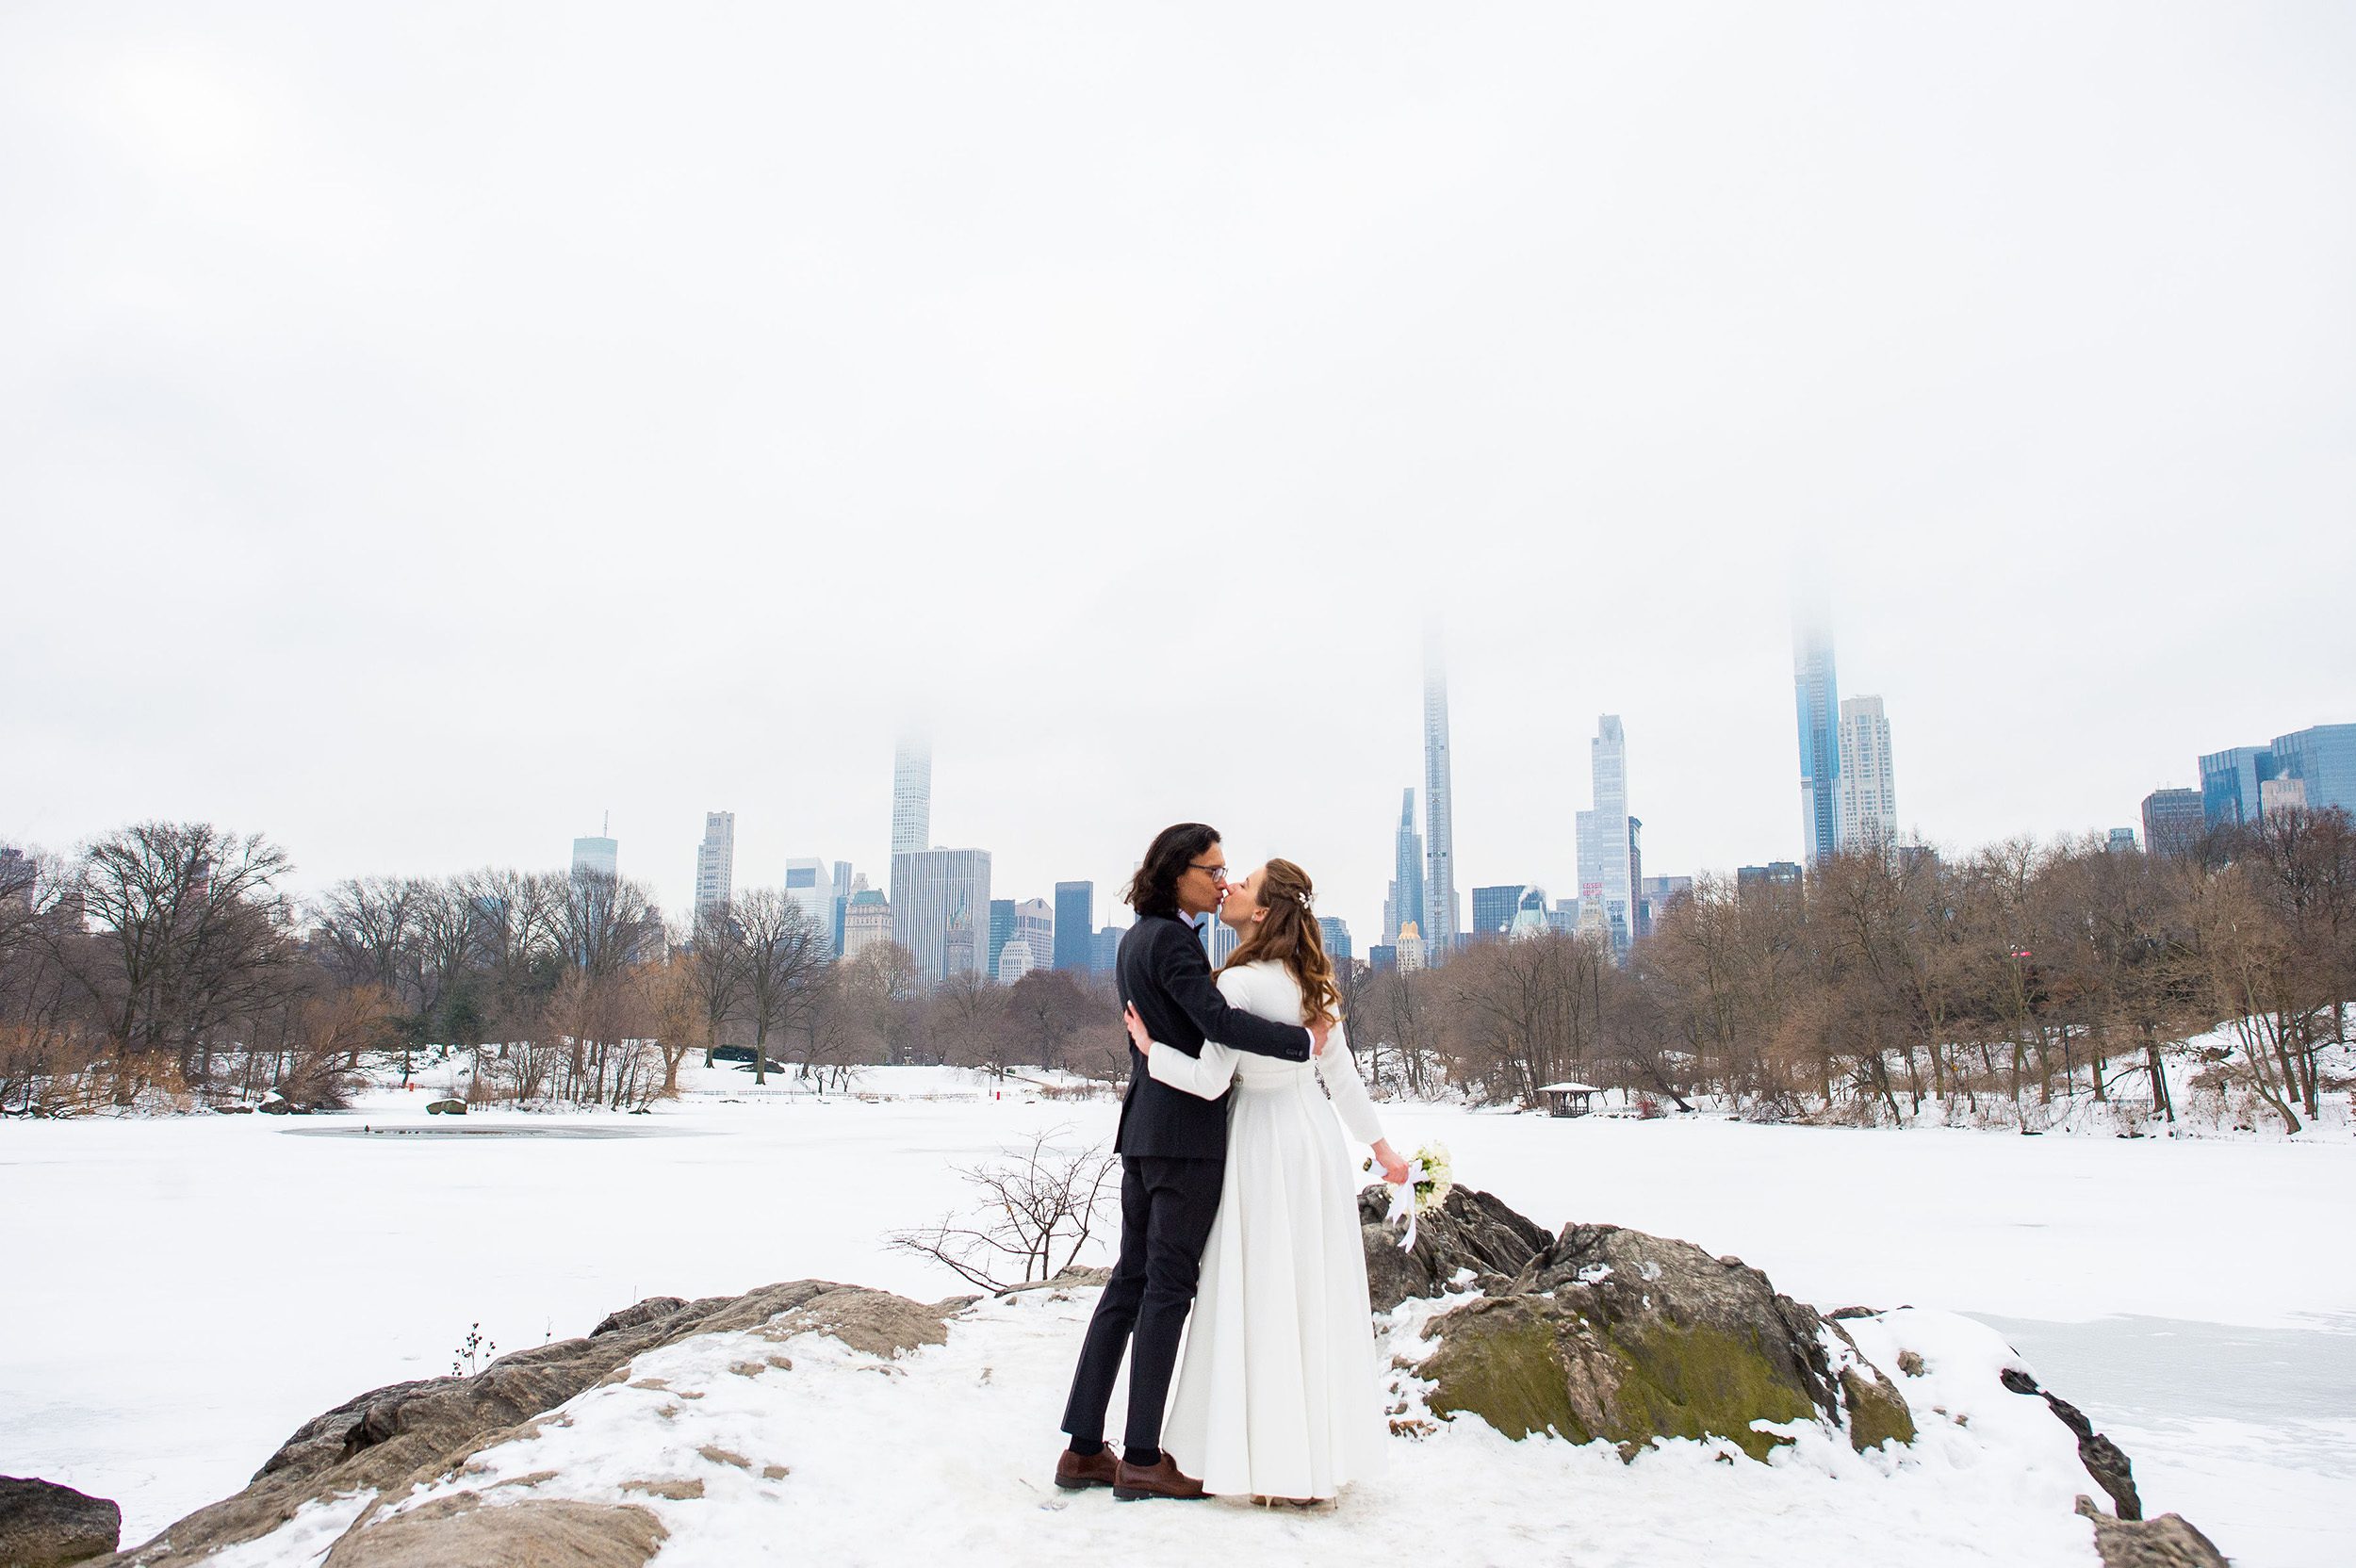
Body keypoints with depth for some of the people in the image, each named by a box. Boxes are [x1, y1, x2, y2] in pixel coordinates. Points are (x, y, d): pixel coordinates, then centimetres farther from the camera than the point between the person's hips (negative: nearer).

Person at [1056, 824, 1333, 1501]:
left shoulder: (1136, 938, 14)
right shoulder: (1173, 941, -16)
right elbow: (1219, 1021, -27)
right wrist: (1304, 1038, -22)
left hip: (1144, 1126, 9)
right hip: (1187, 1128, -9)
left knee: (1131, 1279, 12)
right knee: (1169, 1285, -1)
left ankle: (1083, 1449, 17)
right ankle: (1142, 1459, 7)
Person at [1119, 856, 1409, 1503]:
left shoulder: (1238, 982, -17)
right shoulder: (1312, 981, 6)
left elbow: (1209, 1081, -20)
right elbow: (1341, 1073, 9)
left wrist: (1148, 1046, -6)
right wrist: (1381, 1146, 17)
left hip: (1265, 1140, -7)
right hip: (1318, 1134, 7)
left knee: (1266, 1295, 3)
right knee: (1318, 1292, 13)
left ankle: (1277, 1458, 12)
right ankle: (1327, 1446, 24)